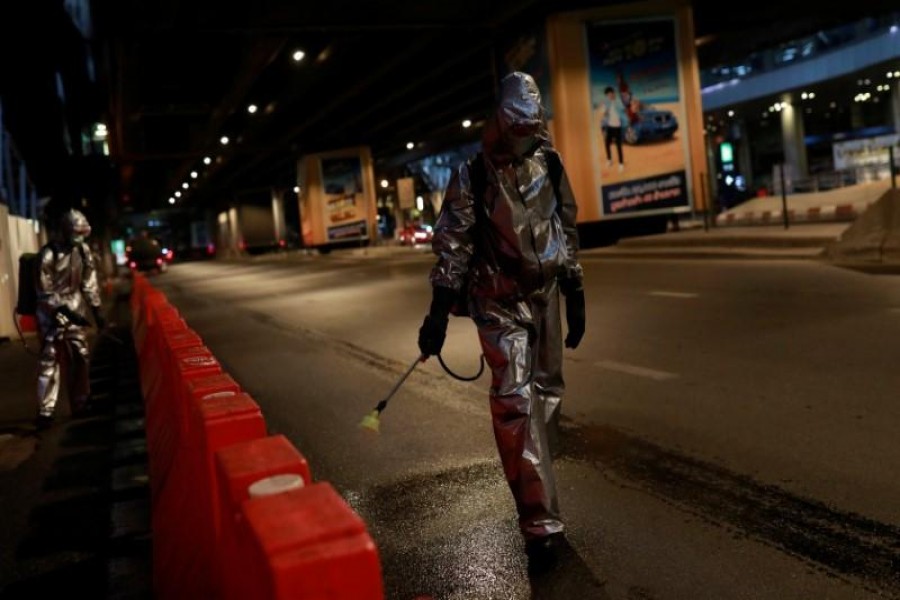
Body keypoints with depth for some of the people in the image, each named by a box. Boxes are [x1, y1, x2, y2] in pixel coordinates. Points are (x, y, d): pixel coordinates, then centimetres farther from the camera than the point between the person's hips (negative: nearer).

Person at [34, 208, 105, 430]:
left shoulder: (84, 251, 1)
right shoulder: (49, 254, -17)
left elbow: (89, 283, 8)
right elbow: (45, 292, -15)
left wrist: (97, 311, 6)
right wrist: (66, 311, -19)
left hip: (74, 312, 6)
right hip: (52, 314, -6)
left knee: (80, 358, 11)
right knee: (50, 362, -5)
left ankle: (79, 403, 25)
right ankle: (45, 412, 0)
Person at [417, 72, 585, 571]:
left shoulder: (550, 164, 3)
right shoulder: (472, 175, -10)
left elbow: (566, 231, 11)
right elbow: (451, 243, -11)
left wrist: (575, 296, 11)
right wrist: (438, 311, -16)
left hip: (545, 295, 5)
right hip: (499, 302, -5)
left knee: (547, 389, 15)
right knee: (514, 399, -11)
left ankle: (531, 469, 40)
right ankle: (540, 522, -10)